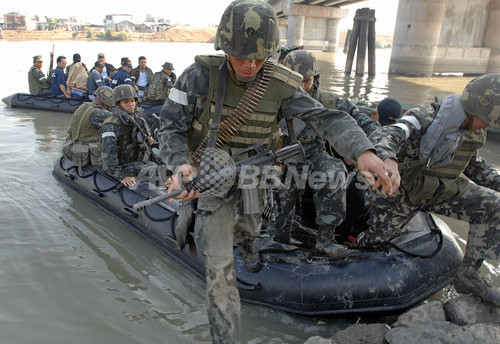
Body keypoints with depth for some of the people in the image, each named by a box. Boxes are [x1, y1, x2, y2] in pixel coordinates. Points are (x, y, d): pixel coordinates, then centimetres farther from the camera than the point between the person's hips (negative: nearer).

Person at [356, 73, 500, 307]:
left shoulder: (472, 132, -3)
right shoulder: (424, 119, -27)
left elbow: (473, 165, 15)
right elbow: (382, 137, -44)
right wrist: (389, 161, -66)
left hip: (439, 191, 6)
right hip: (401, 191, -6)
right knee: (373, 239, 3)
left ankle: (468, 275, -3)